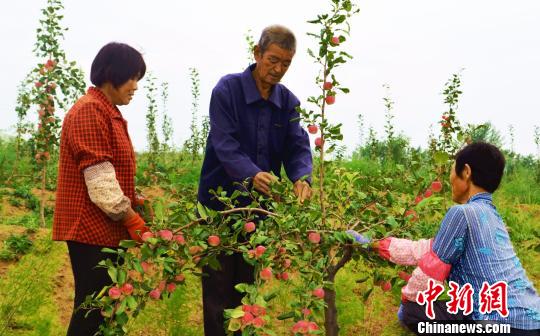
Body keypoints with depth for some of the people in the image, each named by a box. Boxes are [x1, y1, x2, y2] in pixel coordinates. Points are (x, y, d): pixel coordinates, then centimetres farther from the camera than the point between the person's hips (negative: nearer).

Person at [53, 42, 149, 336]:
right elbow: (99, 177, -19)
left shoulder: (109, 113, 17)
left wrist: (132, 207, 11)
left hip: (107, 229, 10)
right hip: (91, 228, -10)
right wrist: (131, 218, -15)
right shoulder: (89, 111, -14)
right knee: (92, 308, -6)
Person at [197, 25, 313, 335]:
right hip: (220, 203, -4)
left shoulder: (288, 102, 3)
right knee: (218, 287, 3)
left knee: (247, 286, 15)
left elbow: (298, 147, -6)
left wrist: (302, 178, -28)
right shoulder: (227, 90, -12)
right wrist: (251, 174, -40)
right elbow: (225, 145, -22)